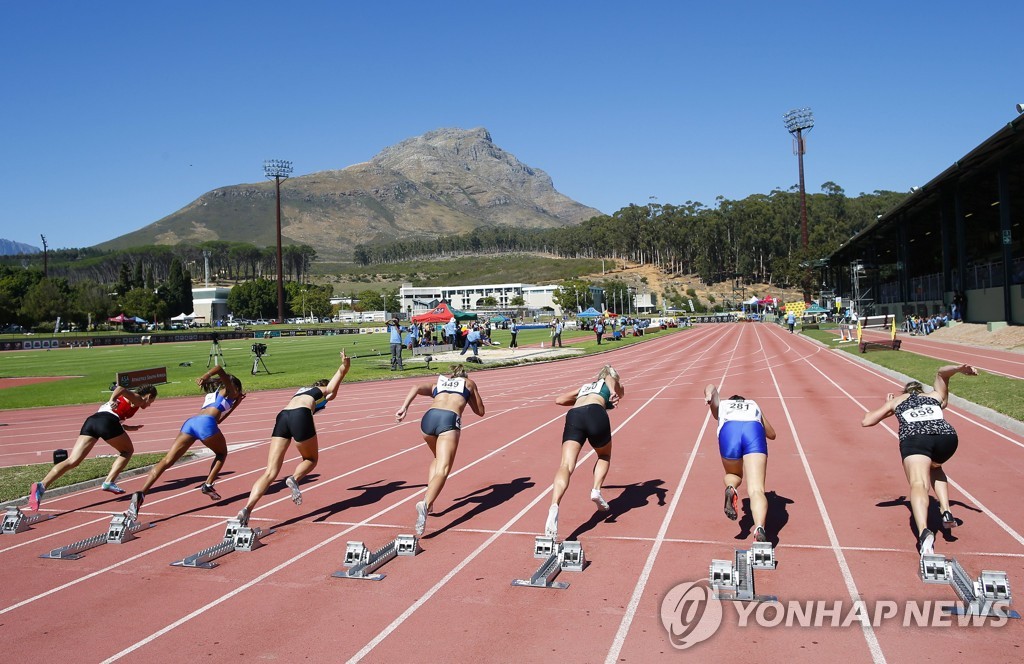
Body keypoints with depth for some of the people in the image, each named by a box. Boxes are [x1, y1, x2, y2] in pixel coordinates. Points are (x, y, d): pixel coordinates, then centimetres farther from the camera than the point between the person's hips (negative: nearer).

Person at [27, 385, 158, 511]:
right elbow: (121, 389, -8)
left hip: (91, 420, 7)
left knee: (72, 461, -5)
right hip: (108, 421, -7)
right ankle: (109, 482, 2)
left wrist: (131, 428, 52)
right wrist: (112, 401, -24)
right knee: (127, 451, 18)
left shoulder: (126, 398, 36)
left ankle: (42, 486, -24)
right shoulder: (138, 399, 13)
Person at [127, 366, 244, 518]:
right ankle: (208, 485, 9)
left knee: (167, 461, -6)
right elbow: (219, 369, 5)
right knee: (221, 454, 23)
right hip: (206, 423, -6)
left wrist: (236, 404, 53)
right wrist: (206, 376, -14)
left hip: (189, 422, 6)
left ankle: (141, 493, -22)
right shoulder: (229, 389, 23)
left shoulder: (211, 395, 42)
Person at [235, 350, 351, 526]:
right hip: (301, 416, -4)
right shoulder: (327, 390, 27)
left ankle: (247, 509, -20)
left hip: (282, 416, 4)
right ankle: (294, 478, -10)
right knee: (311, 459, 21)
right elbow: (342, 371, 22)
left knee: (270, 473, -2)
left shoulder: (302, 390, 41)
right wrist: (345, 364, 2)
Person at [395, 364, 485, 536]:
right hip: (449, 420, -3)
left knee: (438, 459, 30)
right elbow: (480, 412, 33)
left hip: (429, 418, 3)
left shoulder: (437, 384, 32)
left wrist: (404, 407, 1)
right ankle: (425, 504, -39)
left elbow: (416, 388, 11)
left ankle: (429, 497, 12)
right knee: (442, 471, -13)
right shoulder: (469, 383, 30)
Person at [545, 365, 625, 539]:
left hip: (573, 416, 2)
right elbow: (611, 380, 6)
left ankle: (554, 506, -39)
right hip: (595, 414, -2)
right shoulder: (610, 381, 31)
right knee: (604, 456, 28)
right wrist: (614, 393, -14)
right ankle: (596, 490, 4)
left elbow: (559, 399, 36)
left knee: (566, 465, -15)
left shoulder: (585, 386, 41)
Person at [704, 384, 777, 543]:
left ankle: (730, 488, -6)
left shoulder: (721, 405, 40)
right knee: (756, 490, -13)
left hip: (729, 430, 0)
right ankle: (759, 529, -40)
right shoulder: (754, 405, 43)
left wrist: (709, 396, -2)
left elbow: (712, 387, 19)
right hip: (755, 430, 0)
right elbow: (772, 435, 46)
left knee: (733, 475, 29)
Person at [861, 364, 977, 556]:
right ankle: (946, 512, 13)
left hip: (914, 437, -3)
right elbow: (942, 372, 23)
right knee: (934, 467, 34)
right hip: (947, 435, 3)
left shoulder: (897, 400, 34)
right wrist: (959, 368, 5)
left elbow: (866, 421, 31)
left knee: (919, 484, -20)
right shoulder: (936, 396, 38)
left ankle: (924, 531, -48)